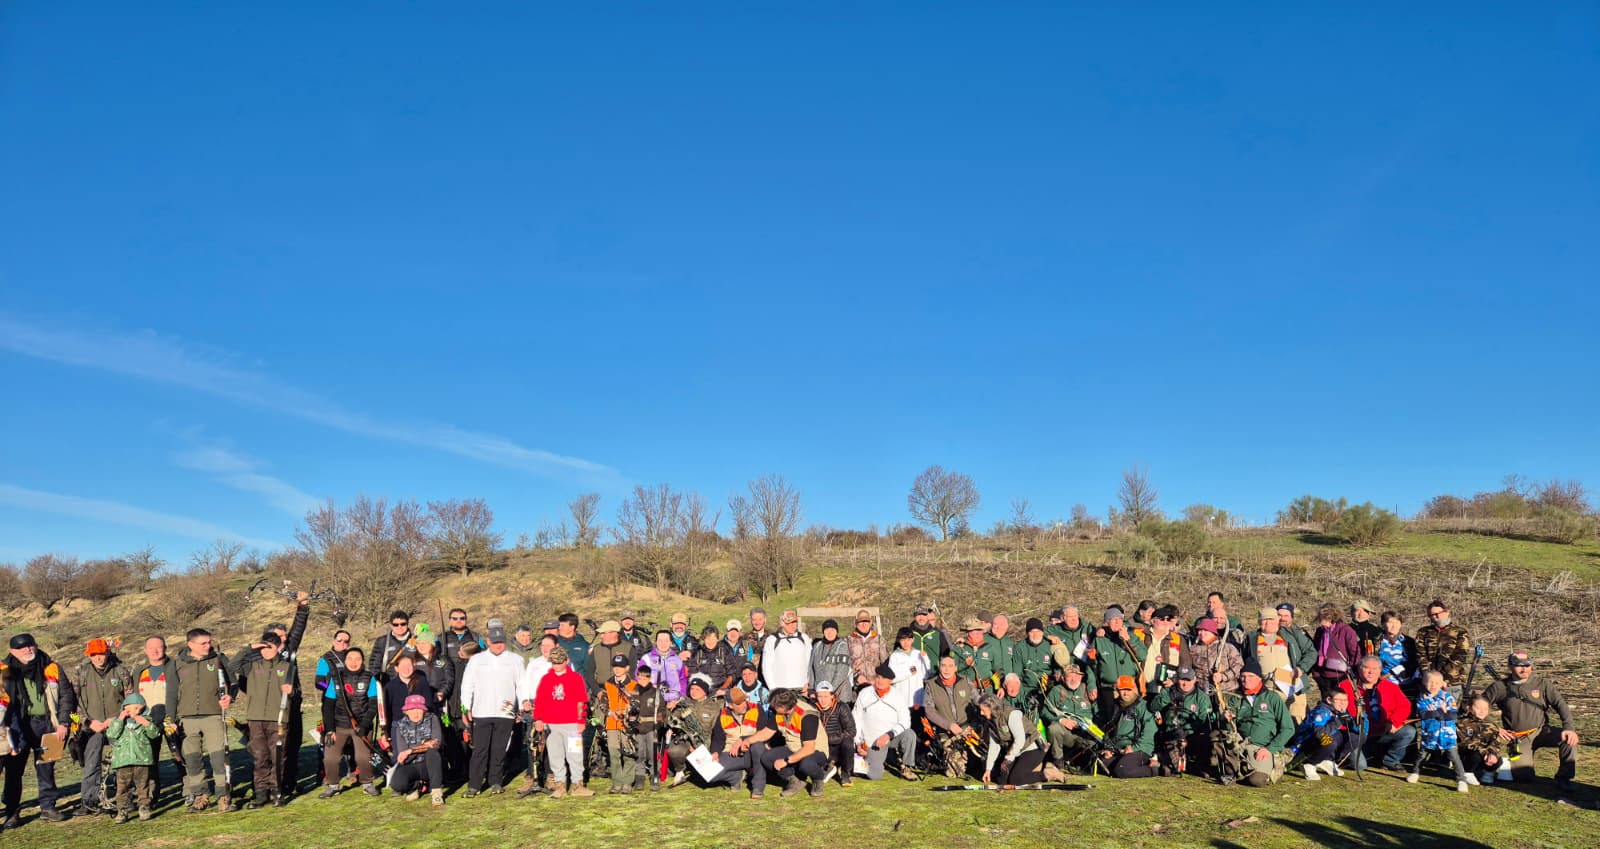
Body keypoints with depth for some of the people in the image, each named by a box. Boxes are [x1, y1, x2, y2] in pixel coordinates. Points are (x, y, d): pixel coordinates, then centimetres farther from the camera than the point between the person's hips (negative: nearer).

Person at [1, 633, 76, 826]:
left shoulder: (51, 668, 4)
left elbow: (67, 694, 6)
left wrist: (63, 722, -1)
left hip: (46, 725, 1)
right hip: (18, 726, -1)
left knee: (46, 768, 8)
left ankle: (48, 807, 18)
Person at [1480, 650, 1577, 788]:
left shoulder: (1542, 683, 0)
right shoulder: (1499, 687, -3)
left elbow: (1560, 703, -7)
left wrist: (1569, 727, -21)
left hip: (1541, 731, 2)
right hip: (1517, 739, -2)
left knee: (1568, 738, -27)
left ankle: (1563, 777, -8)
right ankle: (1504, 764, 21)